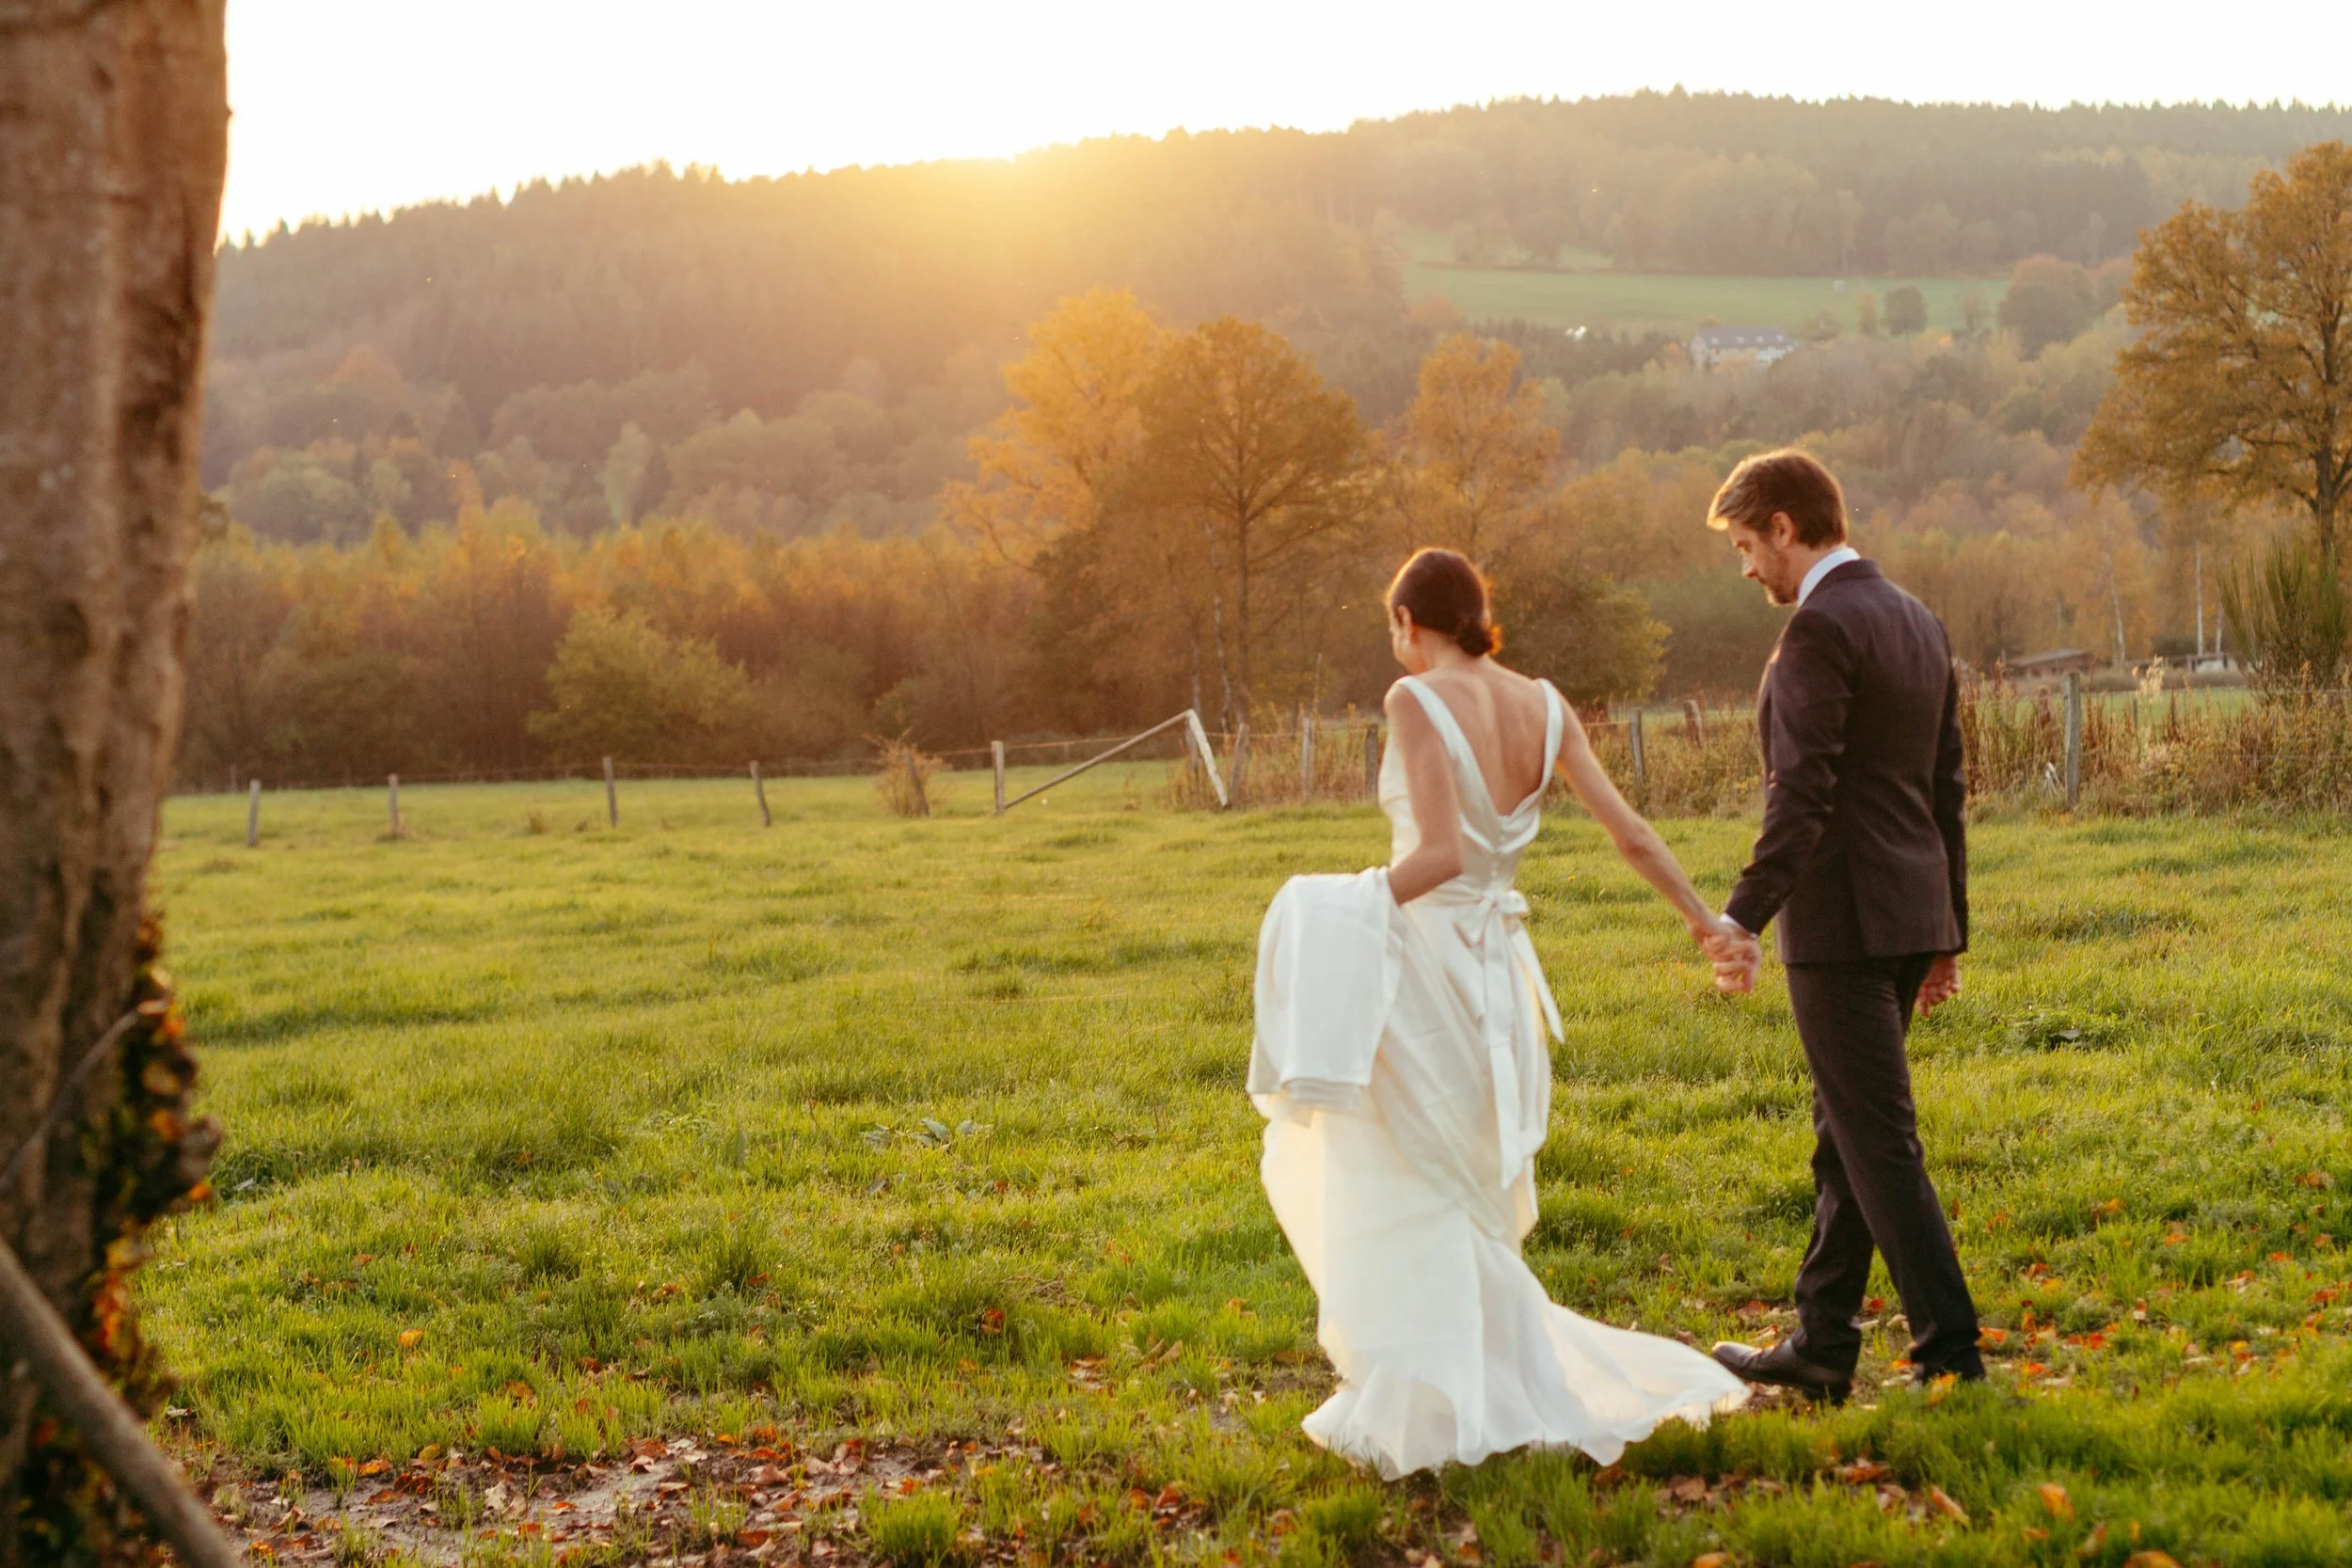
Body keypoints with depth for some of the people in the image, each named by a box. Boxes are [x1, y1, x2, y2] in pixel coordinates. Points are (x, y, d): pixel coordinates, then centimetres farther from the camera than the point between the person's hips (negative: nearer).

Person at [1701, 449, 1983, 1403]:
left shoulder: (1820, 627, -14)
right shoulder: (1918, 621, 14)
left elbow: (1802, 792, -22)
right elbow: (1946, 787, 17)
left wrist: (1743, 917, -23)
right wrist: (1945, 931, 21)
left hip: (1842, 922, -9)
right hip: (1912, 912, 10)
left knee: (1880, 1141, -4)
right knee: (1843, 1131, 15)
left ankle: (1949, 1351, -1)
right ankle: (1821, 1347, 22)